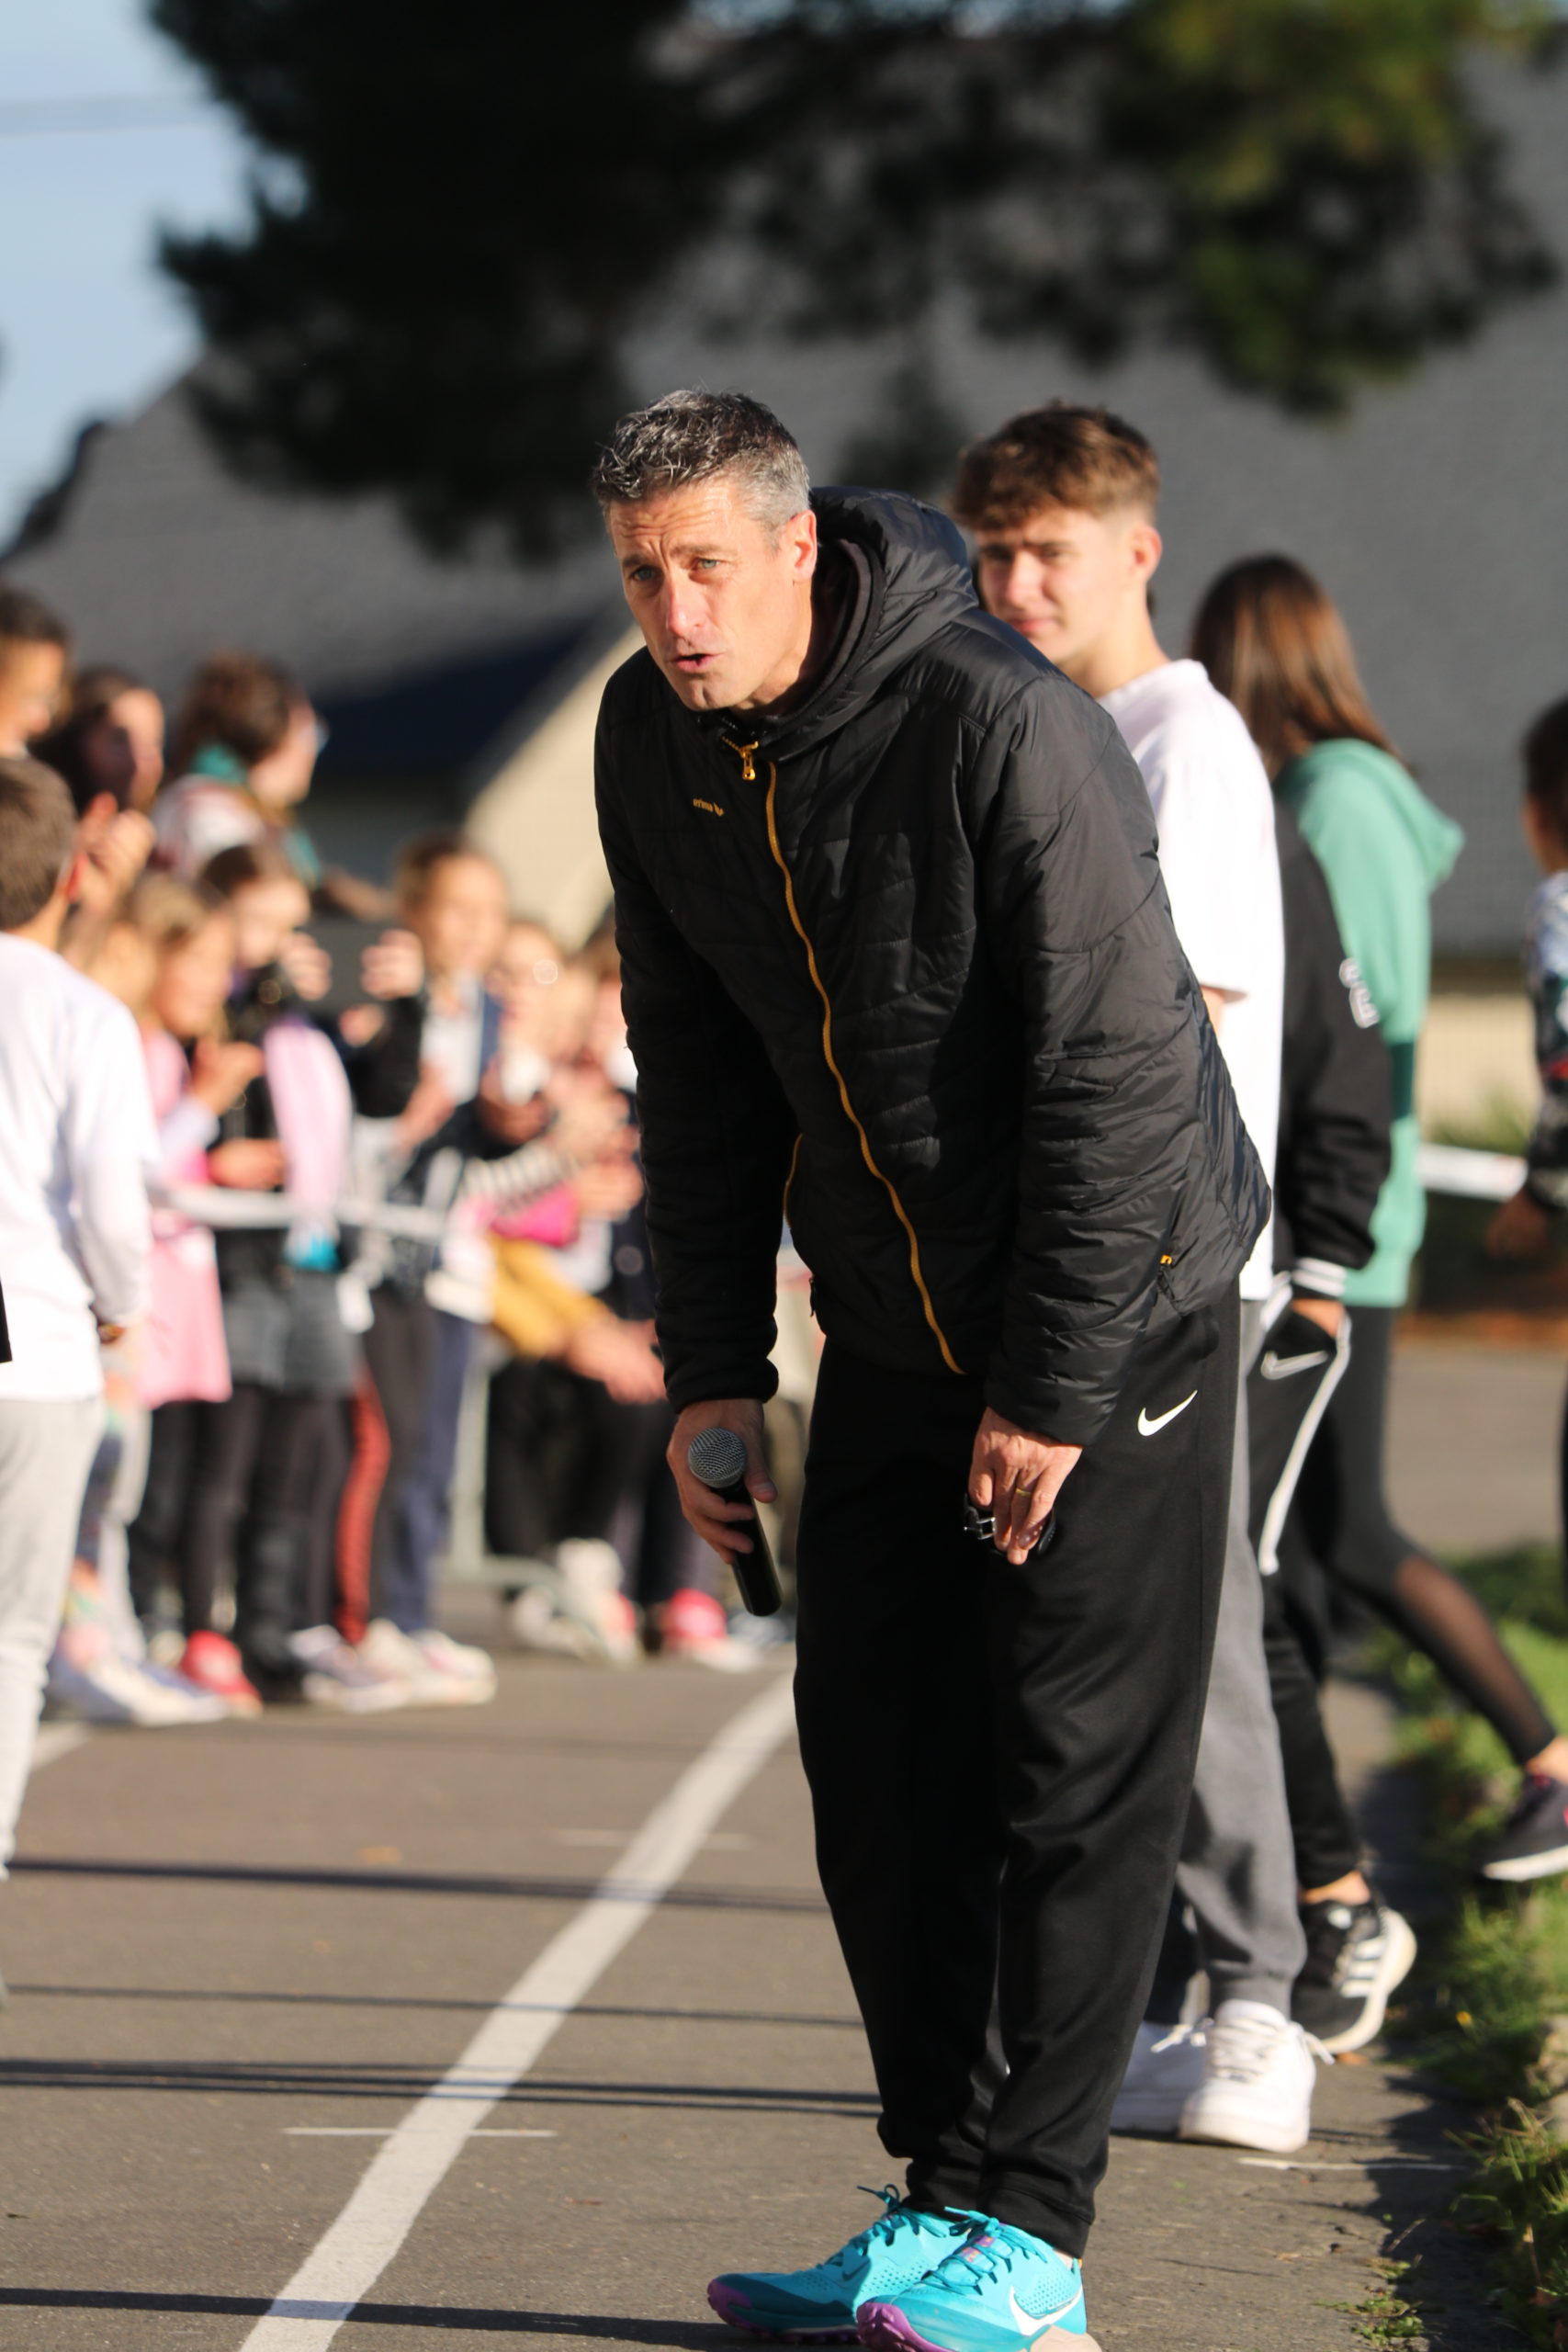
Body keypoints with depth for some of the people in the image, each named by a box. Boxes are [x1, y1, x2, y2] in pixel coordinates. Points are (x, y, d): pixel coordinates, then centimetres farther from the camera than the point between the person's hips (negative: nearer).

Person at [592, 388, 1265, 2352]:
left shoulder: (997, 724, -24)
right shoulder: (653, 741, -3)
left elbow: (1117, 1068, -22)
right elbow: (699, 1069, 8)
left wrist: (1052, 1389, -21)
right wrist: (711, 1364, 4)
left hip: (1117, 1308, -7)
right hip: (892, 1334, 7)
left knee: (1079, 1769, -5)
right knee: (878, 1752, 6)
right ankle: (943, 2194, 15)